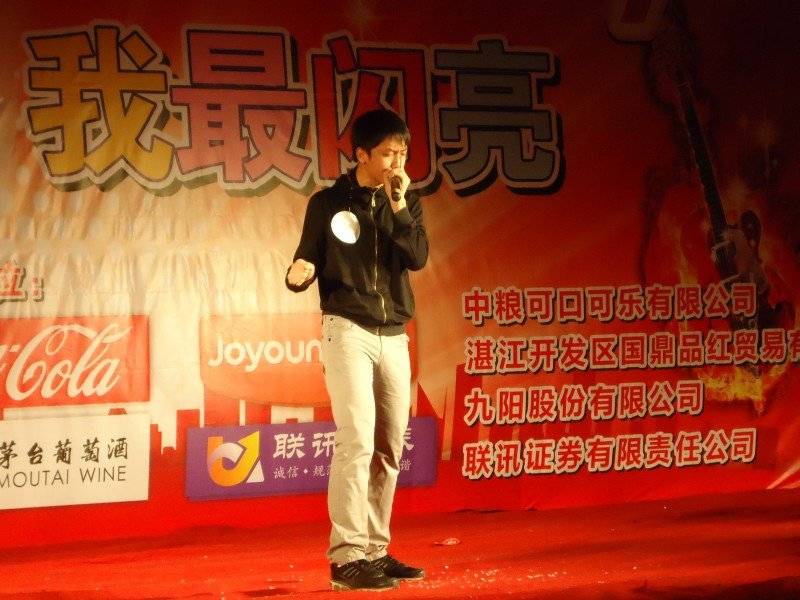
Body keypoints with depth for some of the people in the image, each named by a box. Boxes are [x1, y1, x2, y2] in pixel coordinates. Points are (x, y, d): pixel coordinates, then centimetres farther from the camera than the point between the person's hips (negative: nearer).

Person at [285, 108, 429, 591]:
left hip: (394, 337, 5)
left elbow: (418, 257, -6)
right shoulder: (329, 203, 0)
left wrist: (398, 205, -14)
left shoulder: (407, 204, 9)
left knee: (390, 449, 6)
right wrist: (298, 275, -21)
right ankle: (347, 557, -14)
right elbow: (307, 263, 1)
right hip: (348, 332, -5)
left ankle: (375, 550, 14)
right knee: (357, 442, -15)